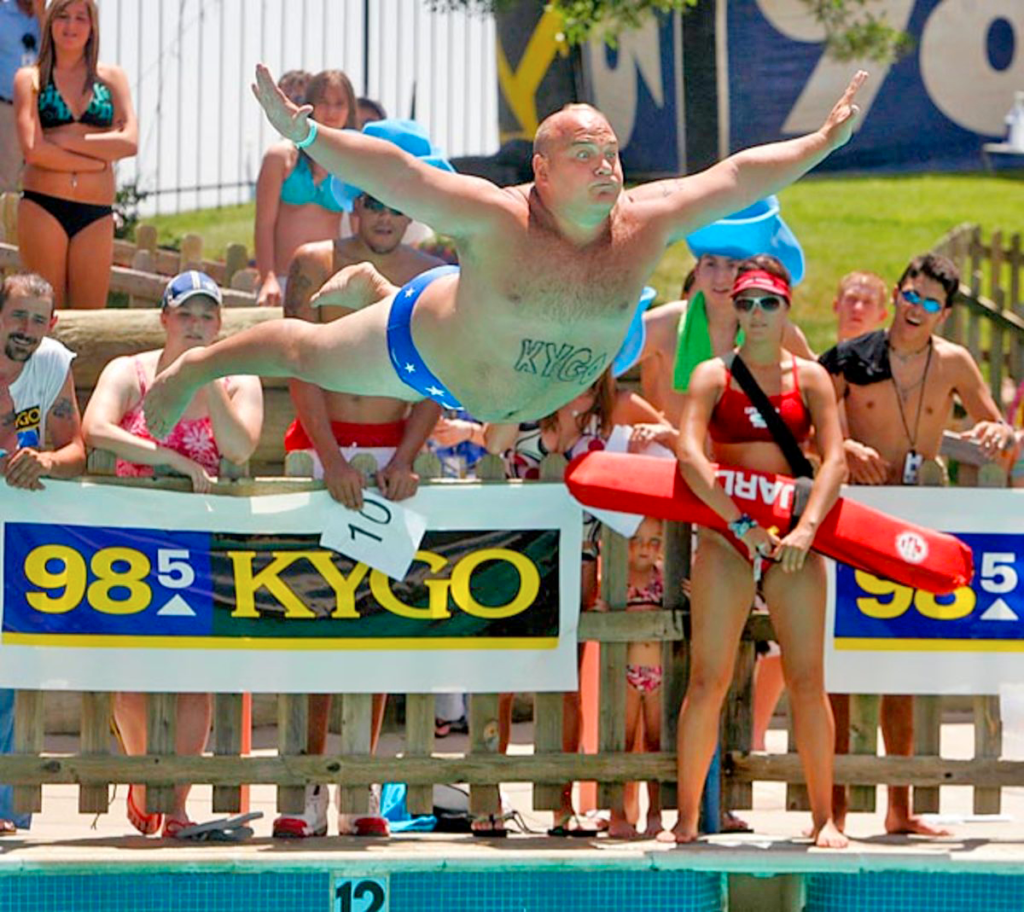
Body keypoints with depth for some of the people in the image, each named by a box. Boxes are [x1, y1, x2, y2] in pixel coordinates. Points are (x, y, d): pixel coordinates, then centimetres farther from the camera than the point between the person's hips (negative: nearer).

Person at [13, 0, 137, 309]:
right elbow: (33, 150, -6)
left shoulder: (111, 78, 11)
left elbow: (130, 142, -2)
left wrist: (64, 140, -7)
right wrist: (98, 158, -7)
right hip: (42, 207, -2)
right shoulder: (30, 79, 6)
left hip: (96, 213, 2)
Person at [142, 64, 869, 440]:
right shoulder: (496, 221, -39)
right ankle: (192, 369, 44)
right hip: (427, 350, -4)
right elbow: (399, 176, -46)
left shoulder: (643, 225, -27)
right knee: (309, 354, 17)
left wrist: (825, 141, -21)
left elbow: (737, 178, -21)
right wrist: (306, 135, -57)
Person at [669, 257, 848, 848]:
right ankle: (687, 816, 2)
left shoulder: (810, 378, 6)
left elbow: (835, 460, -4)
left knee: (808, 681, -2)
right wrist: (740, 522, -22)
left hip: (794, 539, 1)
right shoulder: (713, 375, 3)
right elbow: (689, 454, -11)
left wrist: (807, 528, -20)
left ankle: (824, 817, 6)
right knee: (708, 681, -4)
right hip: (725, 535, -1)